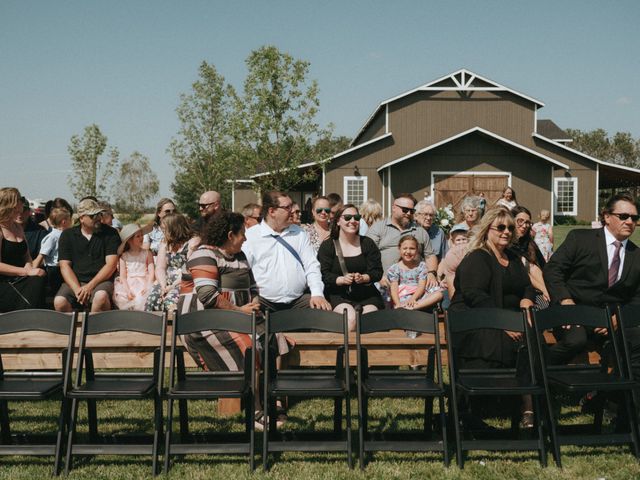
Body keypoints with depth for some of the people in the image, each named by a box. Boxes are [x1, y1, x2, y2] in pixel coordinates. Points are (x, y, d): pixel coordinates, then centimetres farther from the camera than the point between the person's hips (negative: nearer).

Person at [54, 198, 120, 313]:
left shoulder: (110, 233, 5)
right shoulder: (67, 235, 10)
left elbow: (111, 264, -3)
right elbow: (65, 266, 3)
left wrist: (90, 286, -14)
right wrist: (77, 290, -14)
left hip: (100, 281, -1)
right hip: (74, 282, 1)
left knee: (101, 296, -36)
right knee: (59, 302, -29)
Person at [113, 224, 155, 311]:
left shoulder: (147, 254, 10)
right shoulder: (124, 256, 10)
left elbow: (152, 272, 2)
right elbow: (122, 276, 2)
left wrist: (147, 287, -14)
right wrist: (128, 290, -13)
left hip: (144, 283, -1)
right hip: (128, 285, 1)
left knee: (141, 300, -30)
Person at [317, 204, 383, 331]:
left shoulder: (368, 243, 11)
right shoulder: (327, 246, 6)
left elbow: (377, 272, 5)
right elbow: (324, 275, -3)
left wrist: (363, 278, -16)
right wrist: (342, 280, -21)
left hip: (367, 295, 2)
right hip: (338, 295, -2)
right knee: (350, 319, -30)